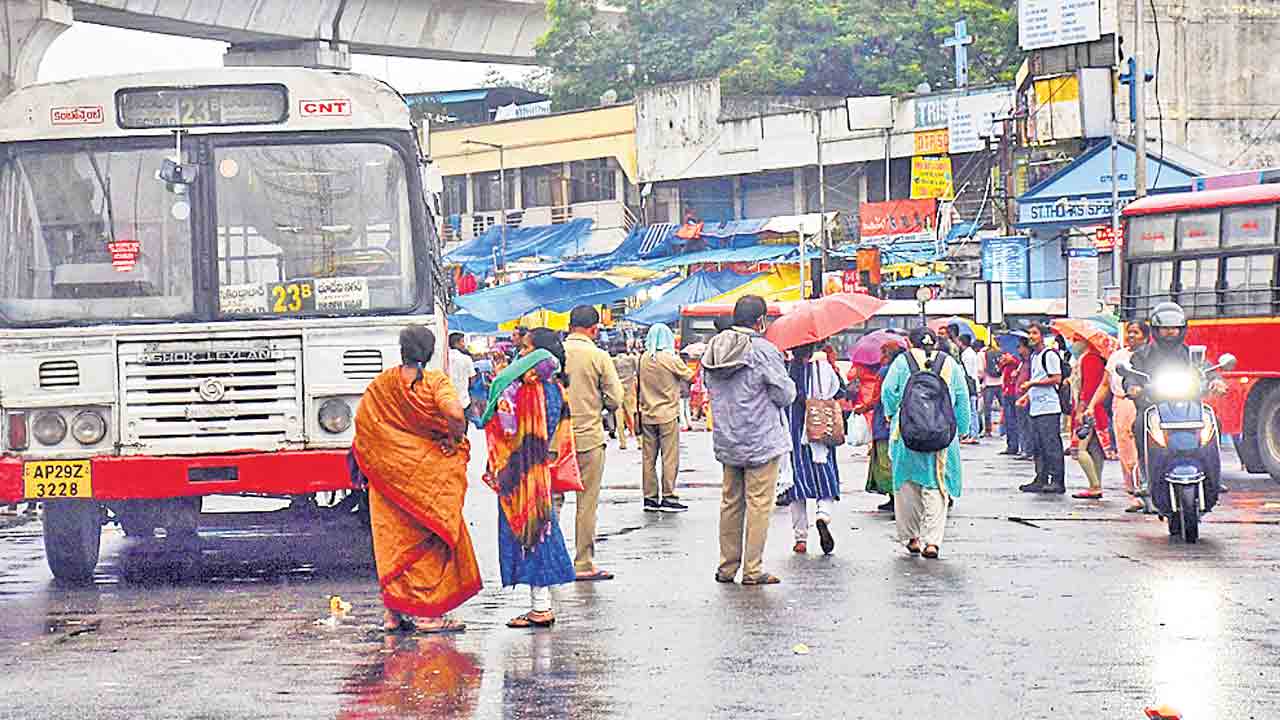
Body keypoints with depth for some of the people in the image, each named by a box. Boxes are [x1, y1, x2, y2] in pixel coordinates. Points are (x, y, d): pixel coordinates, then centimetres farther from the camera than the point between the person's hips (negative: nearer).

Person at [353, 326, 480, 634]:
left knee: (393, 539, 11)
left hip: (389, 475, 3)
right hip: (430, 474, -3)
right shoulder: (436, 382, -10)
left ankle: (393, 612, 15)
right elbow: (455, 414, -26)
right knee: (430, 538, 6)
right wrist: (456, 438, -6)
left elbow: (361, 421, 3)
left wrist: (366, 465, 16)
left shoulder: (382, 384, 1)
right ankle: (426, 612, 6)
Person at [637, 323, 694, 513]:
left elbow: (639, 385, 9)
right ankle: (667, 497, -2)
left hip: (647, 416, 5)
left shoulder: (643, 359, 3)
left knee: (648, 458, 8)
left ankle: (650, 497, 11)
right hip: (668, 415, -5)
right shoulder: (671, 359, -11)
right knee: (670, 458, 0)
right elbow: (689, 376, 1)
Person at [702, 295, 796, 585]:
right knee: (759, 504, 0)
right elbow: (786, 395, -11)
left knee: (730, 503, 15)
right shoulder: (764, 351, -16)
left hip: (726, 441, 7)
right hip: (761, 441, -7)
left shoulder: (713, 351, 5)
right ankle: (753, 570, 1)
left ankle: (726, 567, 19)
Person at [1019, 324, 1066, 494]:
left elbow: (1056, 378, -16)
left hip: (1049, 409, -10)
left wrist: (1032, 383, -15)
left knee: (1052, 445, -8)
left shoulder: (1050, 354, -9)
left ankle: (1058, 481, -6)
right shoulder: (1033, 356, 19)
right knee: (1038, 447, 10)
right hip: (1036, 408, 10)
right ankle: (1041, 479, 14)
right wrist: (1027, 395, 14)